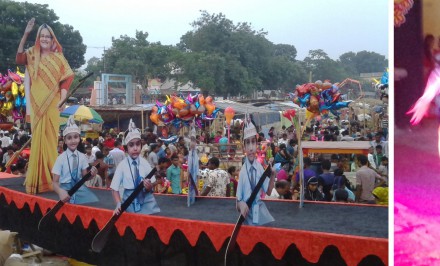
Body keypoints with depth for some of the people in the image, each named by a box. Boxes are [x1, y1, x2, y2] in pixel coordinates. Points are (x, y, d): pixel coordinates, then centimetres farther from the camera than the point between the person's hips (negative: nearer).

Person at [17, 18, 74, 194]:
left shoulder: (58, 57, 4)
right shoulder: (32, 55, 7)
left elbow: (68, 76, -2)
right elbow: (19, 59, -13)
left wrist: (63, 97, -13)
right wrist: (26, 34, -19)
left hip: (51, 104, -2)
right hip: (37, 104, 2)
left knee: (50, 139, 0)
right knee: (37, 139, 4)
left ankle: (49, 178, 4)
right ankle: (37, 179, 8)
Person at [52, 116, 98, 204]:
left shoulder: (82, 157, 1)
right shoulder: (61, 158, -7)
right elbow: (55, 182, -6)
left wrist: (91, 174, -12)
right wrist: (60, 191, -28)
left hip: (80, 188, 3)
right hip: (66, 188, -3)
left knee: (93, 201, -17)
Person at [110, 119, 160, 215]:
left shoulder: (145, 163, -3)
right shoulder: (122, 165, -7)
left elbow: (153, 182, 3)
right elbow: (115, 188, -6)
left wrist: (150, 187, -20)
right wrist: (119, 204, -20)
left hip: (146, 202, 1)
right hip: (130, 204, -1)